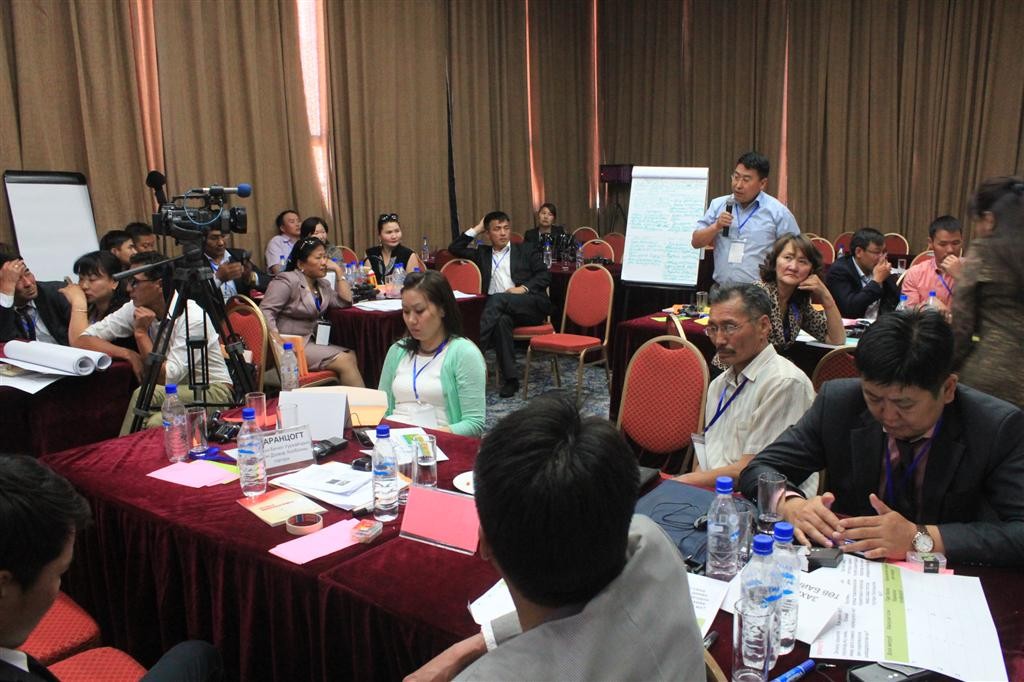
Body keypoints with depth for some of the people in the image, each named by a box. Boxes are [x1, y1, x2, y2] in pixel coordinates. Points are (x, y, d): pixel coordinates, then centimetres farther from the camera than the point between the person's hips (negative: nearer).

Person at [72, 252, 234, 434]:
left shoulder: (193, 318, -21)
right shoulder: (137, 309, -3)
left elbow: (166, 379, -23)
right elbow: (80, 340, -5)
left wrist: (141, 333, -21)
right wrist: (129, 354, -18)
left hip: (211, 391, -4)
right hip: (176, 391, 4)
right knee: (156, 422, -30)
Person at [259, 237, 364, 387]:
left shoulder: (322, 284, 15)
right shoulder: (287, 281, -10)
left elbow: (345, 302, 7)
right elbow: (265, 312, -17)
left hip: (310, 342, 8)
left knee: (352, 356, -14)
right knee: (343, 361, -19)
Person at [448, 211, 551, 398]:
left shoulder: (526, 250, 20)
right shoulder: (482, 253, 27)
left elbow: (545, 275, 9)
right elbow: (454, 249, 22)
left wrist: (523, 288, -9)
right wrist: (476, 229, 20)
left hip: (532, 305, -1)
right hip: (500, 308, 1)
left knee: (498, 299, -33)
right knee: (502, 320, -37)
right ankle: (511, 378, -35)